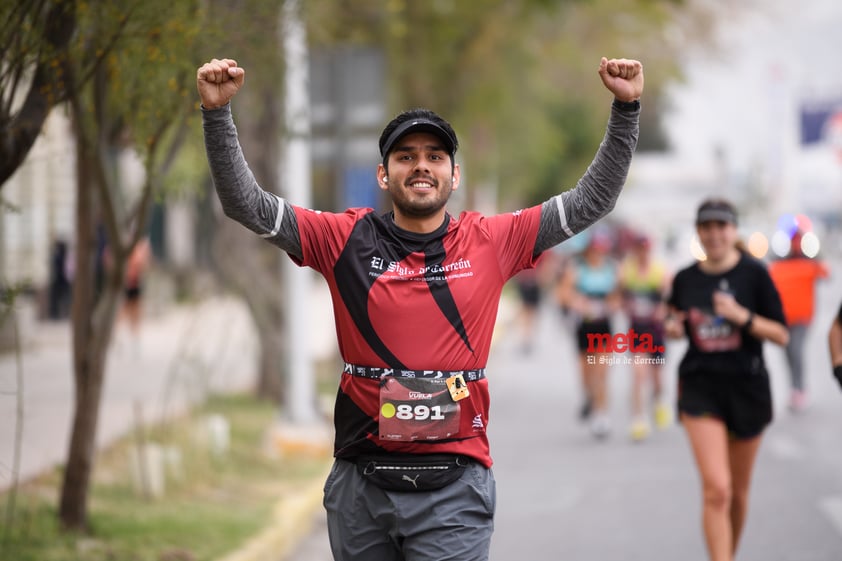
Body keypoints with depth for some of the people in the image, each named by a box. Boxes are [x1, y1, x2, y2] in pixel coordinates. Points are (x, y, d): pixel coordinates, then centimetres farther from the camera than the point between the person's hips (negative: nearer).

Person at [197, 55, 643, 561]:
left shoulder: (490, 242, 3)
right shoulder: (348, 239, 2)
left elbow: (591, 202, 4)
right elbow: (247, 204, -3)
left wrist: (626, 109, -4)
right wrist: (217, 114, -14)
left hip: (455, 486, -1)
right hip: (360, 481, 1)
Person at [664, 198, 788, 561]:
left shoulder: (754, 274, -5)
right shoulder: (685, 279, 2)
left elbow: (781, 335, -6)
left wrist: (742, 316, -20)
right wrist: (673, 329, -3)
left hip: (747, 388, 0)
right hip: (700, 386, 0)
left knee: (738, 492, 12)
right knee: (716, 490, -16)